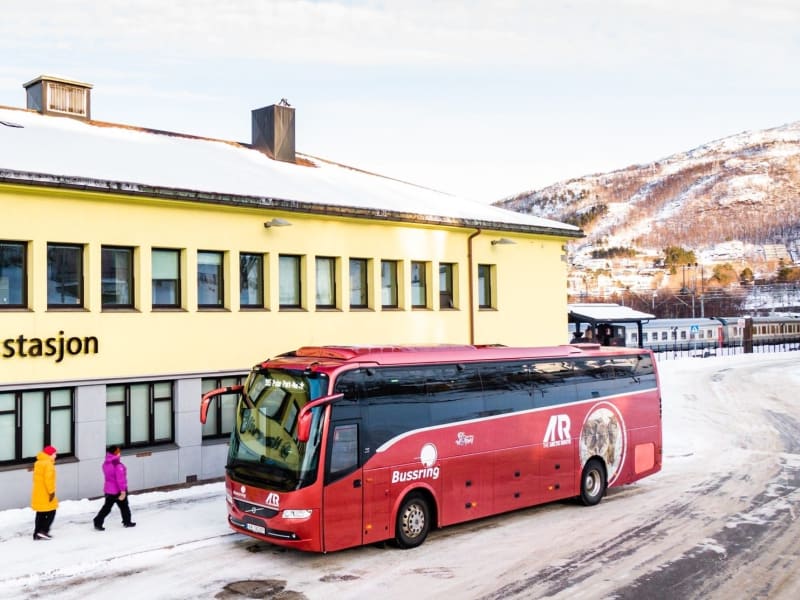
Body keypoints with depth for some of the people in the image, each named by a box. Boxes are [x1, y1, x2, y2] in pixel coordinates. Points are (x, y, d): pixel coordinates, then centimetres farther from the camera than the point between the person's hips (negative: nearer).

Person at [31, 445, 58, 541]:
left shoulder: (38, 463, 15)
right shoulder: (48, 464, -16)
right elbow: (48, 479, -23)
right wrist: (52, 491, -20)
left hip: (38, 494, 9)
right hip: (45, 494, -9)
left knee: (40, 514, 13)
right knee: (51, 512, -1)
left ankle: (37, 534, 14)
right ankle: (43, 531, -6)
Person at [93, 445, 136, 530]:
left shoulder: (106, 463, 1)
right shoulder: (117, 464, -25)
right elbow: (120, 479, -25)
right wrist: (123, 490, -22)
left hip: (108, 489, 7)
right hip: (118, 490, -7)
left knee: (106, 507, 12)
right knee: (124, 506, 12)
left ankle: (98, 523, 4)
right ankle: (127, 522, 26)